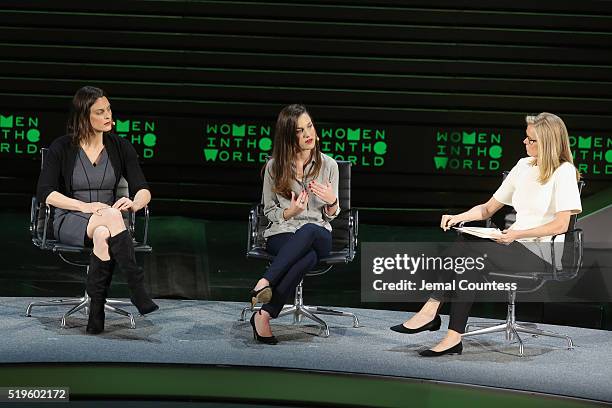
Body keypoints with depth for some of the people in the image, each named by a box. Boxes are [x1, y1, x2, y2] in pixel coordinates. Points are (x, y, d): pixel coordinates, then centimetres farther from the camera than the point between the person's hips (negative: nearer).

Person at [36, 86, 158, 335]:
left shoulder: (120, 147, 6)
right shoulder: (61, 148, -1)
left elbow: (143, 190, 1)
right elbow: (45, 193, -9)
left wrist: (134, 203, -25)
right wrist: (85, 206, -24)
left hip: (106, 223, 2)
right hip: (70, 221, -2)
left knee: (103, 235, -38)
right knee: (111, 216, -37)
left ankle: (96, 309, -35)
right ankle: (137, 288, -40)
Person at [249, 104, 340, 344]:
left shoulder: (328, 165, 8)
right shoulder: (274, 167, 4)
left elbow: (331, 215, 11)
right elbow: (269, 212, 9)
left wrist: (331, 201, -13)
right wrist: (290, 212, -13)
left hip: (318, 235, 1)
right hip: (282, 234, -1)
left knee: (308, 231, -41)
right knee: (308, 257, -40)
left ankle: (263, 294, -46)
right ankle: (264, 315, -43)